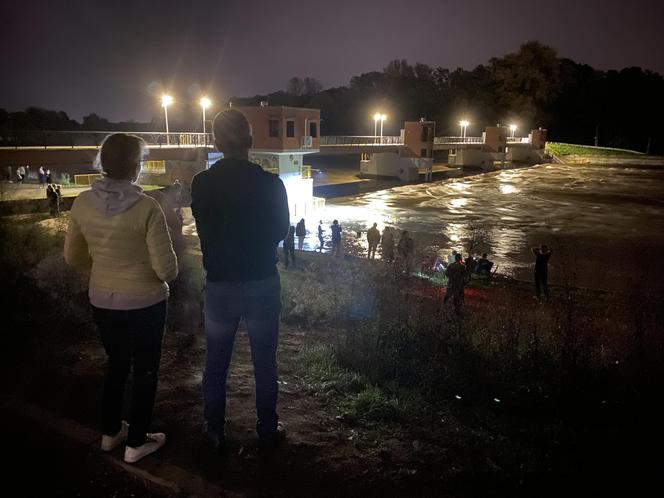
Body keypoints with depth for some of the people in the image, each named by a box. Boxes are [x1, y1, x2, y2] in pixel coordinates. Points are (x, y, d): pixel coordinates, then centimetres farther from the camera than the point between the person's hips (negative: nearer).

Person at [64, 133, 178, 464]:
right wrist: (168, 275, 1)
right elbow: (166, 268, -21)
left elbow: (73, 256, 6)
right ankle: (136, 443, 28)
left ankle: (110, 433, 41)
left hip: (101, 301, 5)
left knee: (116, 365, 26)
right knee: (145, 371, 15)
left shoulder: (83, 203, -6)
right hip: (144, 303, -5)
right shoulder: (146, 207, -22)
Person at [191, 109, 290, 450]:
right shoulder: (270, 184, -14)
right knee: (264, 363, 14)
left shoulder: (201, 184, -9)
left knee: (215, 364, 16)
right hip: (263, 284, -1)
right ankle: (267, 430, 26)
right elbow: (281, 231, 1)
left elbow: (204, 232, 6)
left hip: (219, 285, 1)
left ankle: (214, 432, 28)